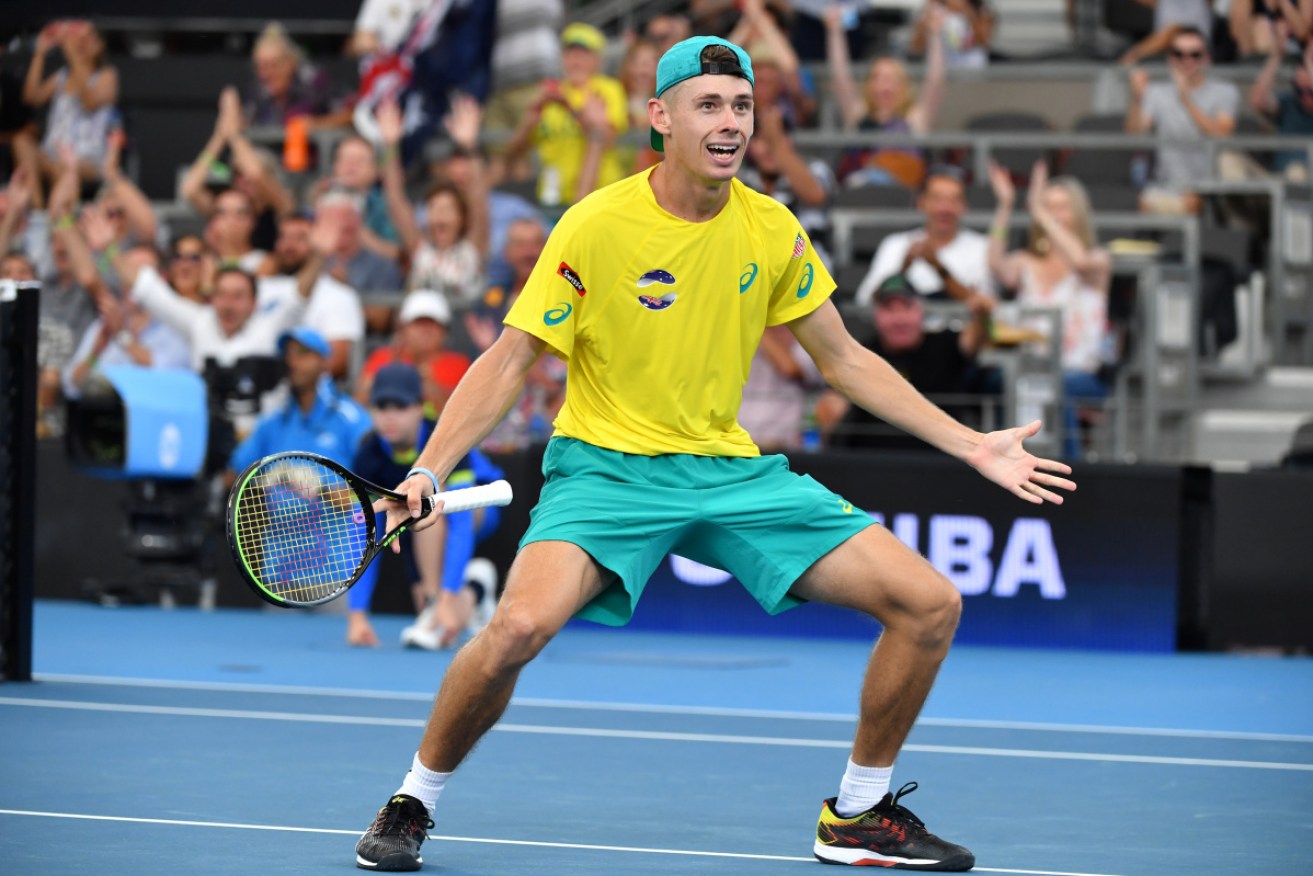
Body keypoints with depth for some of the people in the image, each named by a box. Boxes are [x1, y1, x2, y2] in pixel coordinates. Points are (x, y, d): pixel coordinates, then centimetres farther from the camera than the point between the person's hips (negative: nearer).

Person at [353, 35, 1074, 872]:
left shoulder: (773, 230, 0)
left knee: (930, 605, -6)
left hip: (733, 471, 5)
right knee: (520, 624, -33)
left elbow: (845, 360, 11)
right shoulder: (594, 227, -13)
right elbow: (508, 364, -9)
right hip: (607, 464, -5)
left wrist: (973, 446, 8)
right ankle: (412, 803, -6)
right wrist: (427, 471, -21)